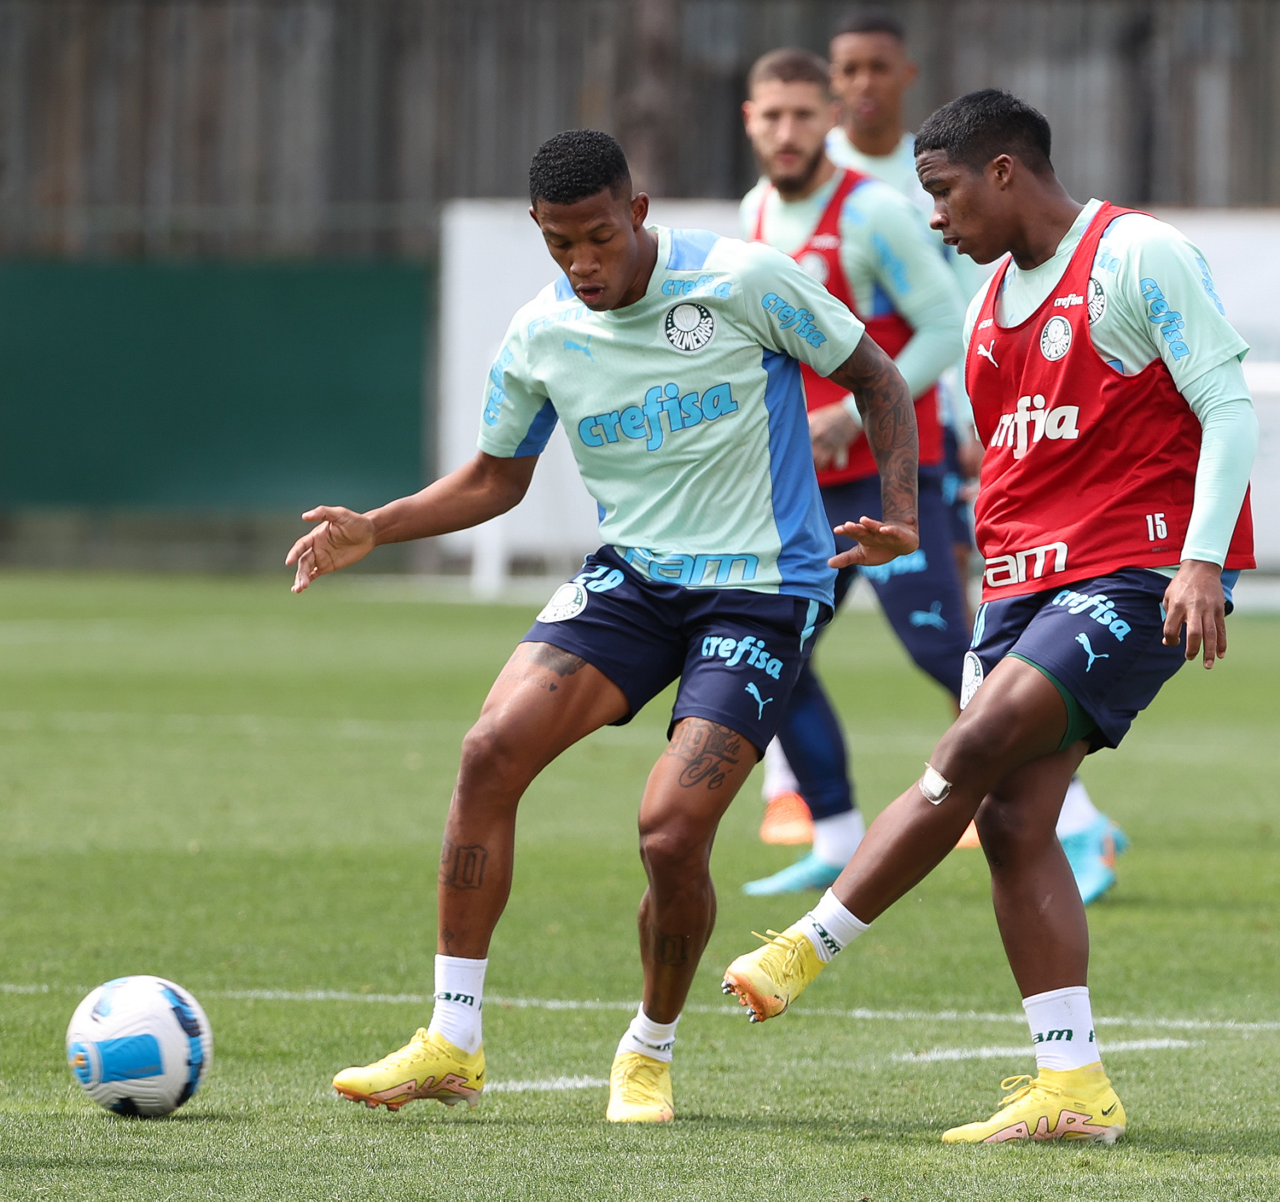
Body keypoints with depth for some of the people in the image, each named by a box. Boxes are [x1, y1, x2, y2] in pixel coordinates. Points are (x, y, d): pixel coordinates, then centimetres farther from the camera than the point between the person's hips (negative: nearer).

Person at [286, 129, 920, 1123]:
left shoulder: (744, 283, -12)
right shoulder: (542, 337, 1)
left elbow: (877, 380, 0)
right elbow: (496, 479, 17)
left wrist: (900, 518, -12)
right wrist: (374, 530, 2)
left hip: (763, 589, -4)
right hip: (633, 575, 4)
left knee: (672, 829, -19)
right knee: (493, 748, -19)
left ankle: (650, 1053, 9)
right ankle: (453, 1044, -10)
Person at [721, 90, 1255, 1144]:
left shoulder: (1139, 256, -6)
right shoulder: (992, 303, 18)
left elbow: (1229, 407, -11)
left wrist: (1200, 562, -20)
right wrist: (991, 636, 23)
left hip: (1139, 574, -8)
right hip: (1028, 581, 8)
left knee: (973, 753, -20)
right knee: (1012, 820, -4)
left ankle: (804, 952, -13)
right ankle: (1074, 1090, -4)